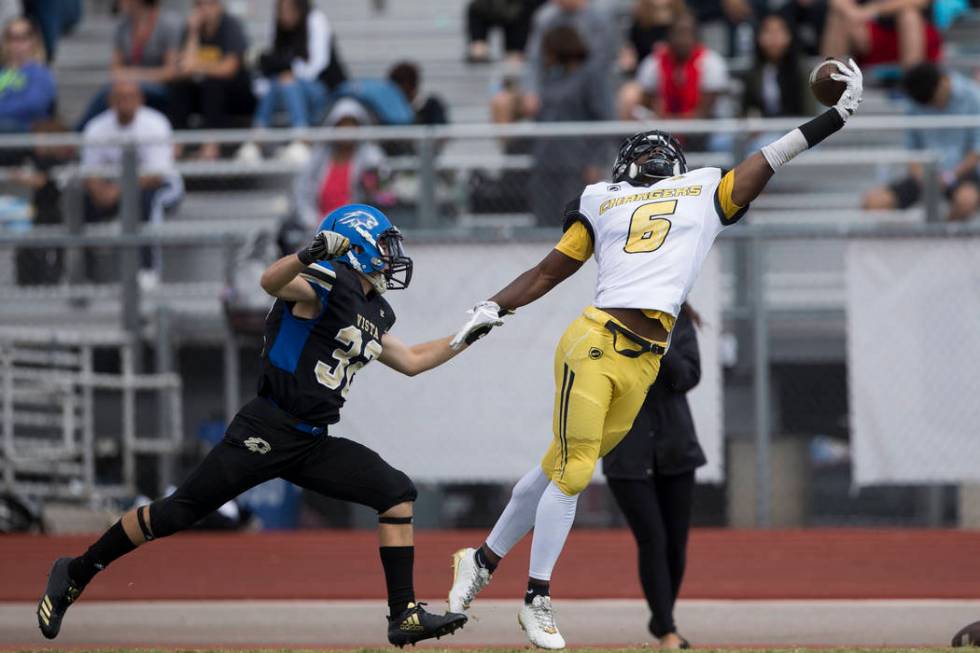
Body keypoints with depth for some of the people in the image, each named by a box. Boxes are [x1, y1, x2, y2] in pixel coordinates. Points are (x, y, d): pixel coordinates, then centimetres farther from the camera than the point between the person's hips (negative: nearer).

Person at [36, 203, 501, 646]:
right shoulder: (327, 284, -10)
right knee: (177, 514, -6)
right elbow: (271, 283, -30)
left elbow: (411, 362, 32)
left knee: (398, 495, -4)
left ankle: (405, 616, -4)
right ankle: (76, 573, 10)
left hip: (314, 444, 8)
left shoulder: (374, 316, 17)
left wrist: (467, 337, 28)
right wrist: (310, 254, -48)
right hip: (267, 431, -8)